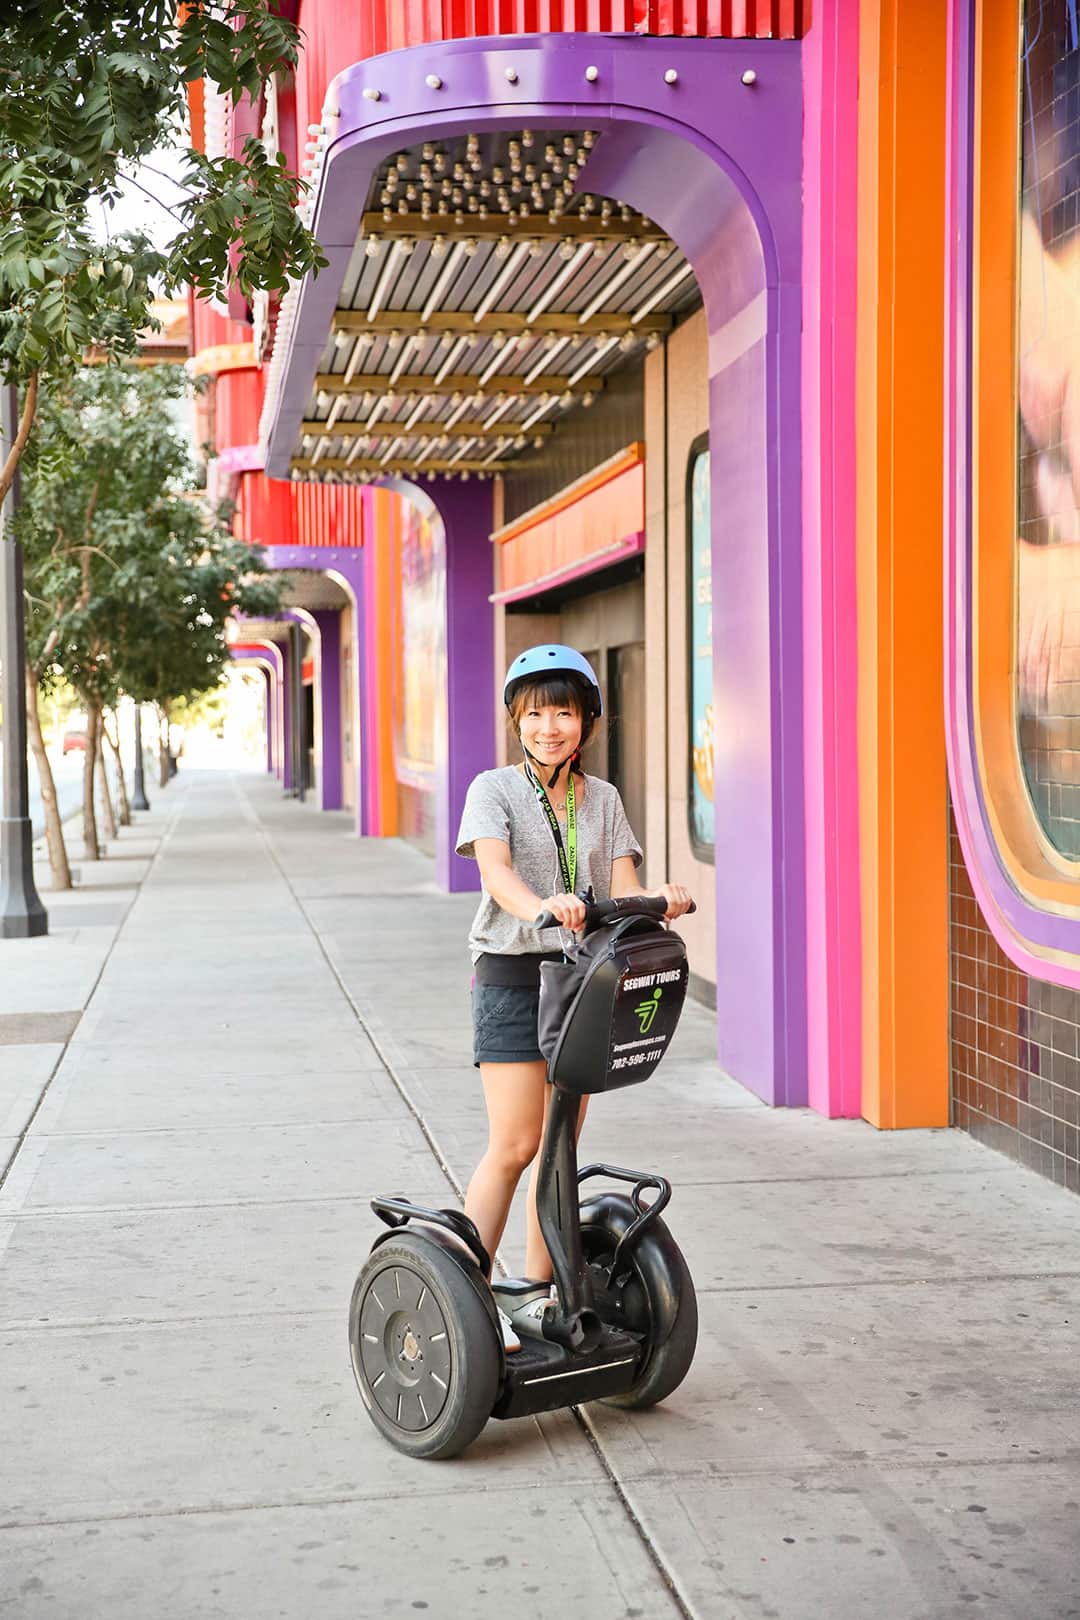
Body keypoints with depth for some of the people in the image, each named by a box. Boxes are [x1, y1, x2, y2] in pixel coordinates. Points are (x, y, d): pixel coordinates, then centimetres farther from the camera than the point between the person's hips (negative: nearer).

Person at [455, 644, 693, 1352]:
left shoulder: (602, 799, 11)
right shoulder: (494, 789, -3)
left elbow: (623, 886, -1)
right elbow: (495, 870, -21)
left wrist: (658, 898, -25)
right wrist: (544, 907, -42)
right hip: (512, 975, -5)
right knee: (514, 1145, -11)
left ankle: (537, 1293, 20)